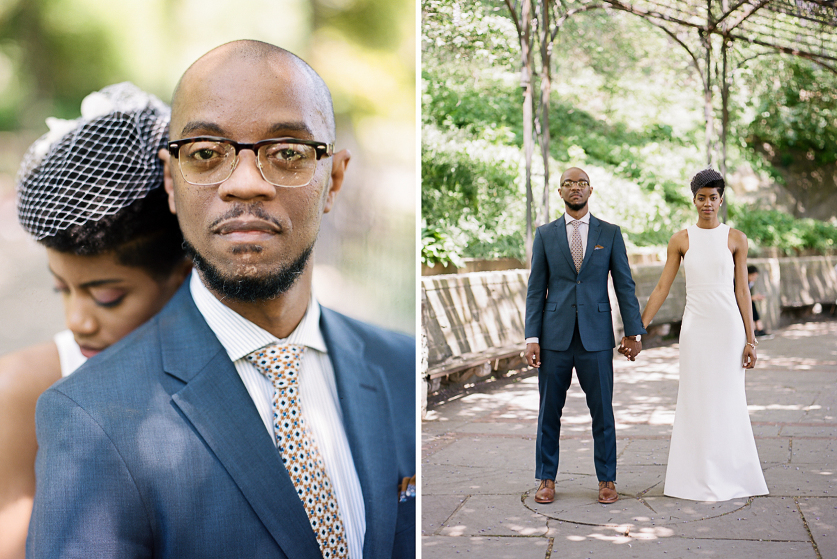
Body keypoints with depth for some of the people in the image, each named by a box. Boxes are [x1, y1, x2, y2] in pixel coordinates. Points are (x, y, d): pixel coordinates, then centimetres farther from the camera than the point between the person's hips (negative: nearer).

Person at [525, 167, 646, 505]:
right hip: (555, 336, 1)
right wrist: (532, 338, -3)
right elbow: (536, 290, 4)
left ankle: (606, 480, 17)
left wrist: (634, 333, 0)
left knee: (602, 410, 4)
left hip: (596, 336, 0)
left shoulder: (610, 233, 6)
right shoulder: (545, 235, 6)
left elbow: (624, 285, 5)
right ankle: (547, 479, 18)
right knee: (549, 411, 6)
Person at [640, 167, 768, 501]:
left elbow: (742, 290, 3)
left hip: (728, 325, 0)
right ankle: (699, 479, 11)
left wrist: (750, 338, -1)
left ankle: (731, 476, 17)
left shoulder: (736, 239, 3)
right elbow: (662, 288, 5)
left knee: (728, 399, 4)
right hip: (695, 327, 1)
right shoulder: (680, 240, 4)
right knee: (696, 400, 2)